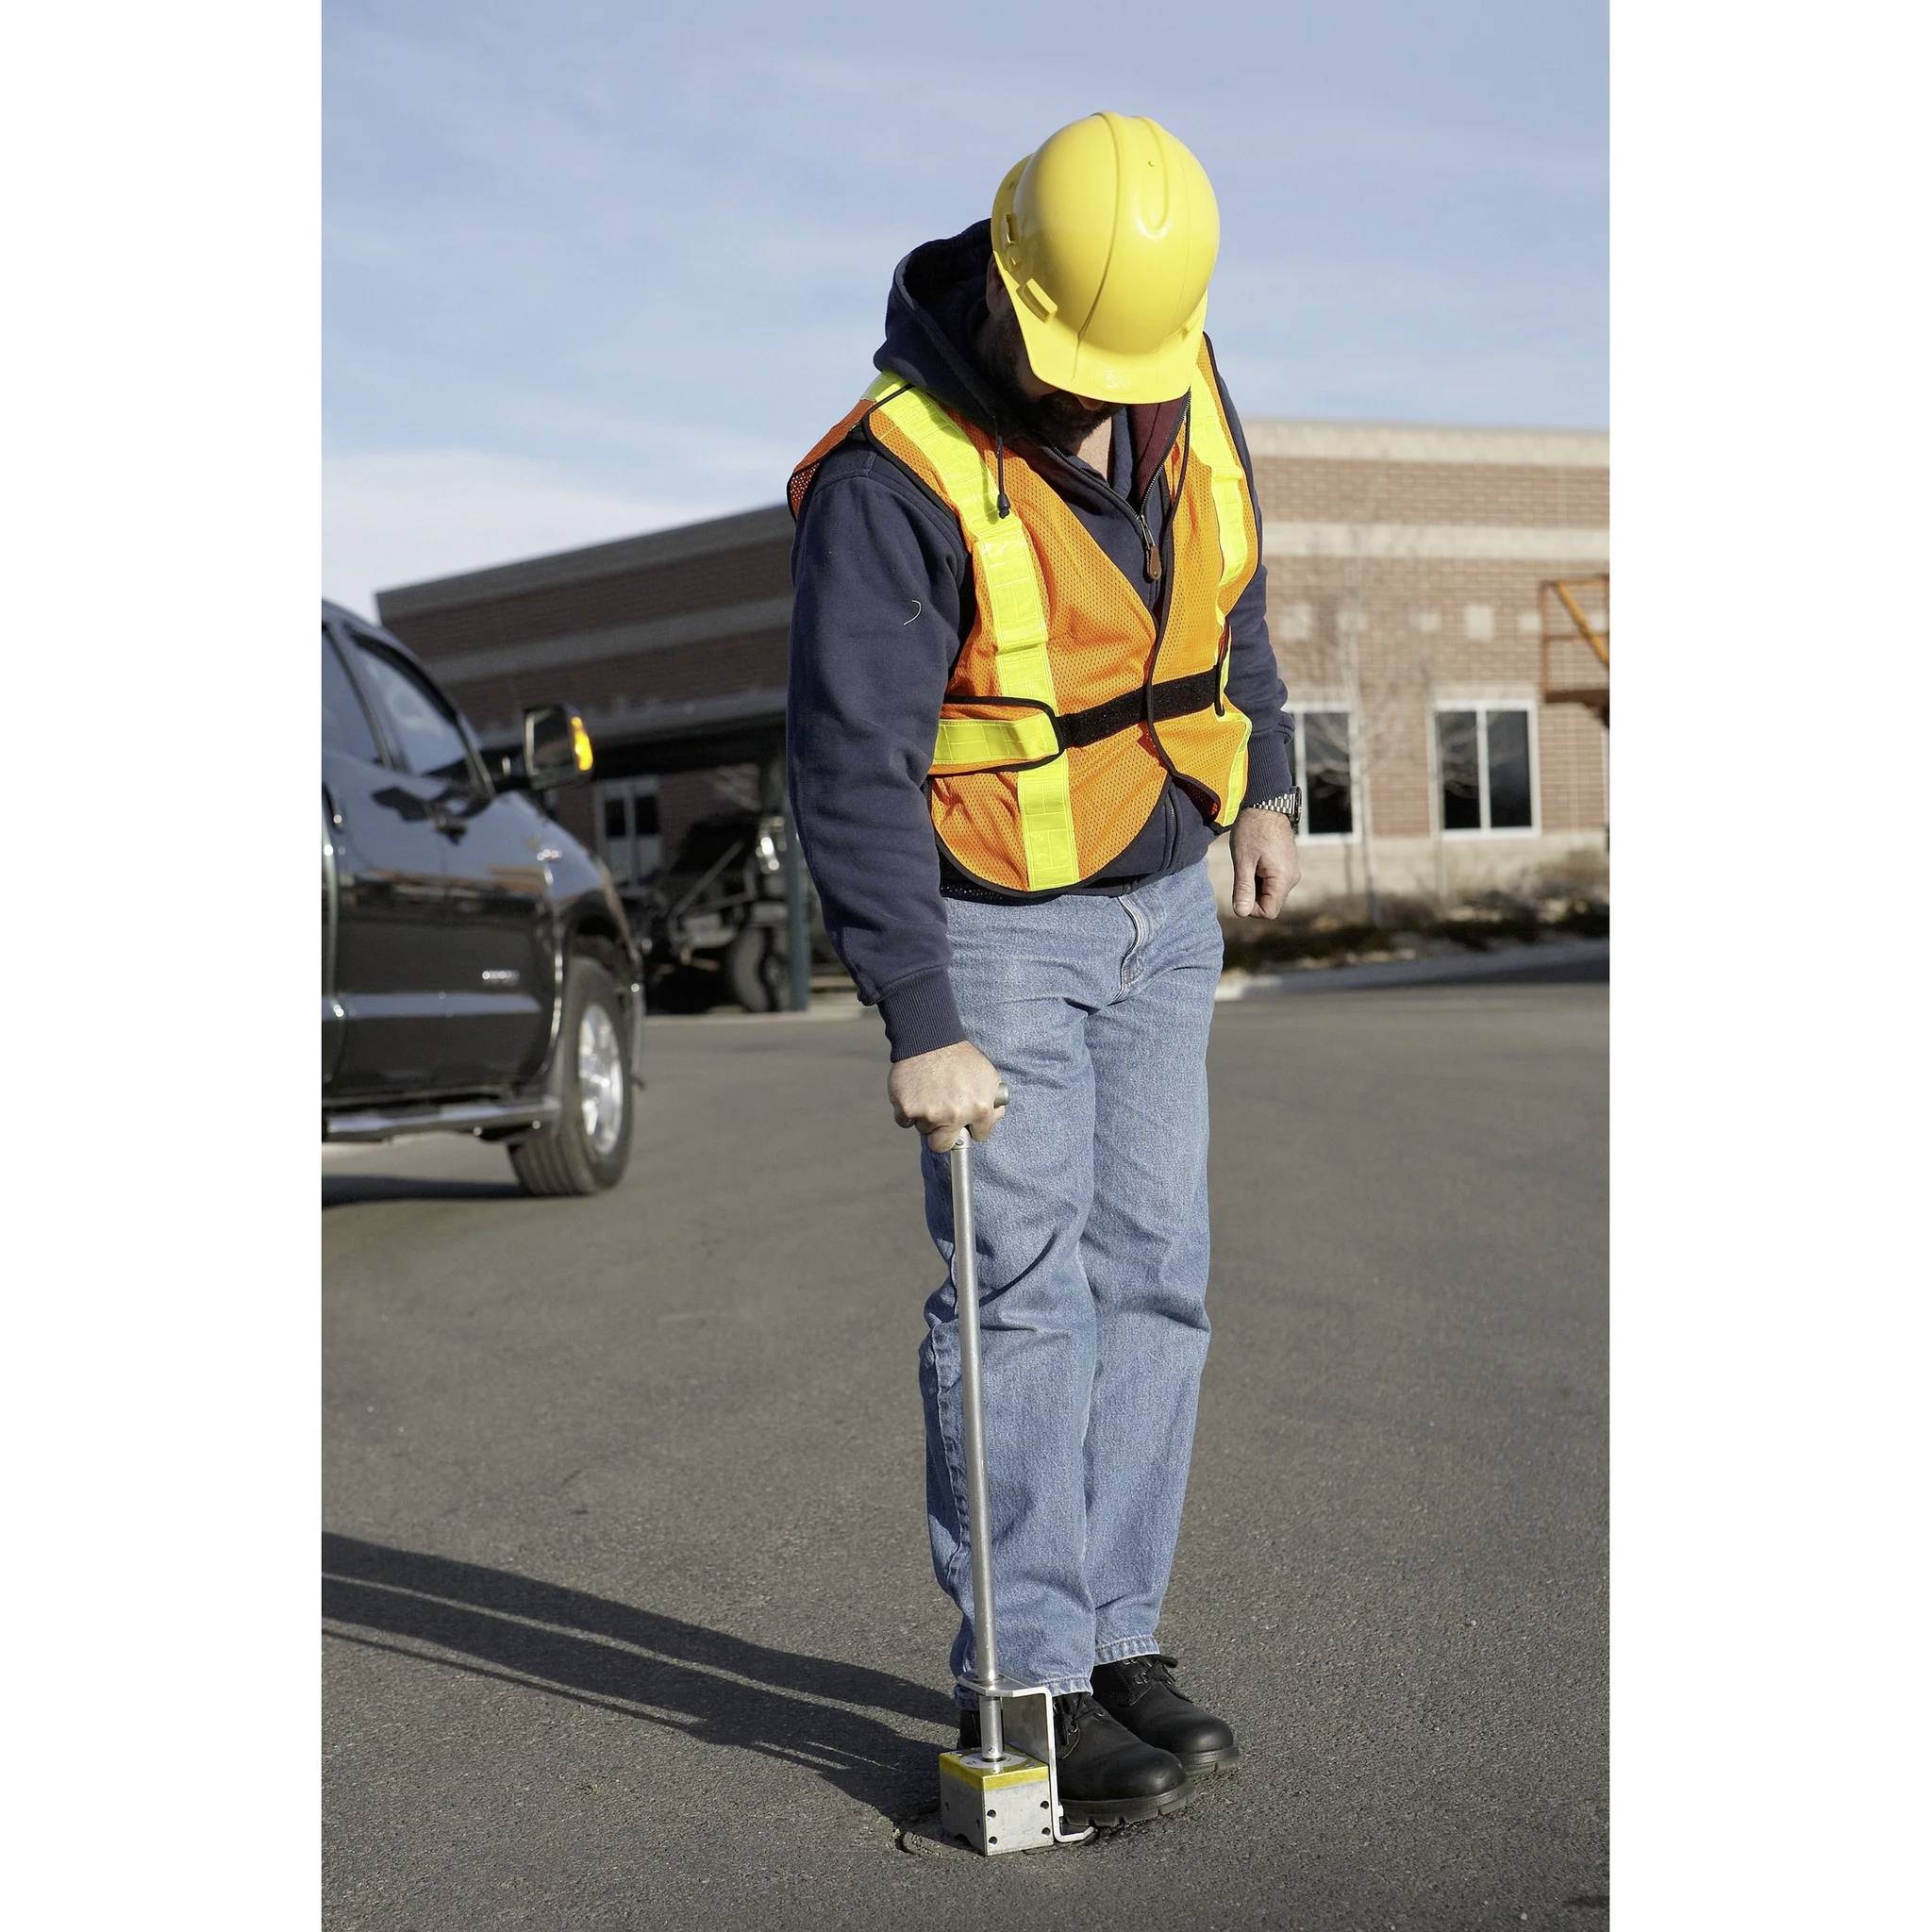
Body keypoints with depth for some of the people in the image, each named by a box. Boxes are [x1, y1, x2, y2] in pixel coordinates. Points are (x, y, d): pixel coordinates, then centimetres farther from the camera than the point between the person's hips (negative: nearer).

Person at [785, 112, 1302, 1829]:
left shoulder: (1182, 384, -2)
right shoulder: (895, 478, -23)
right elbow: (848, 763, -24)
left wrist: (1264, 778, 14)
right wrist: (920, 1024, -26)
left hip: (1163, 906, 7)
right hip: (993, 924, -6)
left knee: (1151, 1275, 7)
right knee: (1025, 1290, -6)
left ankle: (1114, 1636, 18)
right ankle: (1025, 1684, 3)